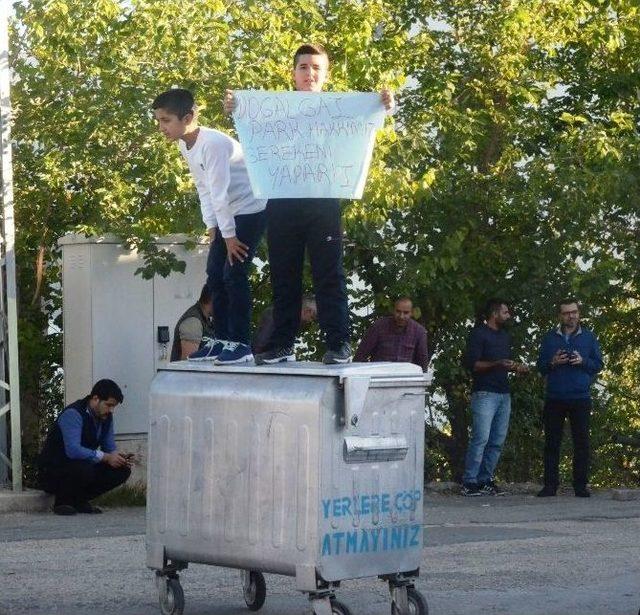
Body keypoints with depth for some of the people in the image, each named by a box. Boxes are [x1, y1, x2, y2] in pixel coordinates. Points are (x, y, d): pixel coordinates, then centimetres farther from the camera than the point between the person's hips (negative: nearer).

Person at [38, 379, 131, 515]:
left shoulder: (106, 417, 4)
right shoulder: (73, 414, -22)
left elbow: (109, 447, 9)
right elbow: (73, 450, -34)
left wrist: (118, 457, -15)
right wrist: (105, 457, -33)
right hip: (51, 471, -8)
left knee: (122, 471, -7)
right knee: (84, 469, -38)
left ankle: (79, 500, 4)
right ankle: (63, 502, -10)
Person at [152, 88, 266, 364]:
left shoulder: (212, 143, -27)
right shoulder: (185, 146, 2)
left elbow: (220, 192, -25)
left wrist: (229, 235, -22)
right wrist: (212, 227, 5)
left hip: (250, 209, -9)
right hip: (227, 215, 9)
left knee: (234, 274, -13)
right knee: (215, 276, 8)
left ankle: (240, 344, -9)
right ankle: (222, 340, 14)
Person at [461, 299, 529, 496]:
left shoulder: (505, 336, 21)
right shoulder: (479, 334, -3)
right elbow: (471, 363, -11)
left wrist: (516, 367, 10)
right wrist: (497, 364, -20)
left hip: (503, 393, 8)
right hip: (485, 393, -8)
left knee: (497, 441, 4)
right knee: (481, 438, -13)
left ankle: (485, 480, 9)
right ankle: (469, 483, -12)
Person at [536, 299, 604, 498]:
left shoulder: (589, 337, 9)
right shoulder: (549, 338, 11)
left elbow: (598, 364, 7)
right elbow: (540, 367, 11)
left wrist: (583, 361, -11)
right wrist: (553, 363, -9)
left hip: (580, 399, -1)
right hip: (554, 399, 1)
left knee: (581, 442, -1)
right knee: (552, 442, 1)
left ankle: (580, 485, 4)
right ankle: (550, 484, 4)